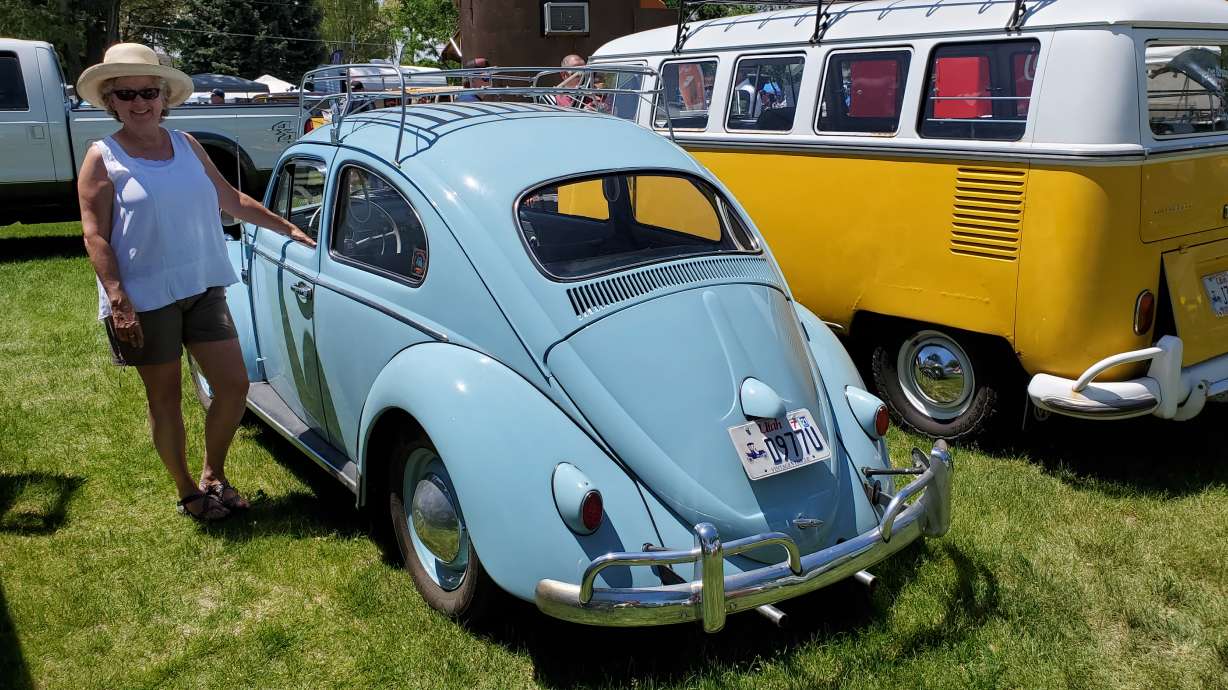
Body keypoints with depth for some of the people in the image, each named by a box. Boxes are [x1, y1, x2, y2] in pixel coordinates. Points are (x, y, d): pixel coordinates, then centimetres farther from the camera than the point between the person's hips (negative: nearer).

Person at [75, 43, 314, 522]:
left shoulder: (186, 145, 9)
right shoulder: (102, 159, -5)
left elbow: (231, 200, 15)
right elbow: (95, 236, -9)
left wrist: (289, 230, 14)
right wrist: (118, 301, -18)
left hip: (203, 288, 5)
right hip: (145, 300, -5)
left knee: (234, 385, 4)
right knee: (165, 397, 7)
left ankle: (213, 475, 25)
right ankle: (187, 493, 23)